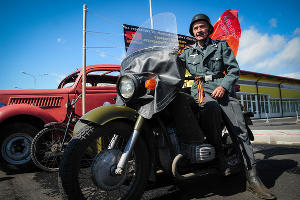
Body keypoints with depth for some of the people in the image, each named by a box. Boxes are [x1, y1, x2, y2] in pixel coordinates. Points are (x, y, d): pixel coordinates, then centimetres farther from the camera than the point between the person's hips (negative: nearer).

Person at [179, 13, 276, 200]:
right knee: (211, 107, -38)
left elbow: (234, 69, 10)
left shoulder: (221, 45, 18)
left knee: (240, 130, -11)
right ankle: (218, 153, -23)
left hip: (222, 89, 1)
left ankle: (252, 178, -8)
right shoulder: (188, 52, 23)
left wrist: (223, 86, -7)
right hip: (200, 88, -1)